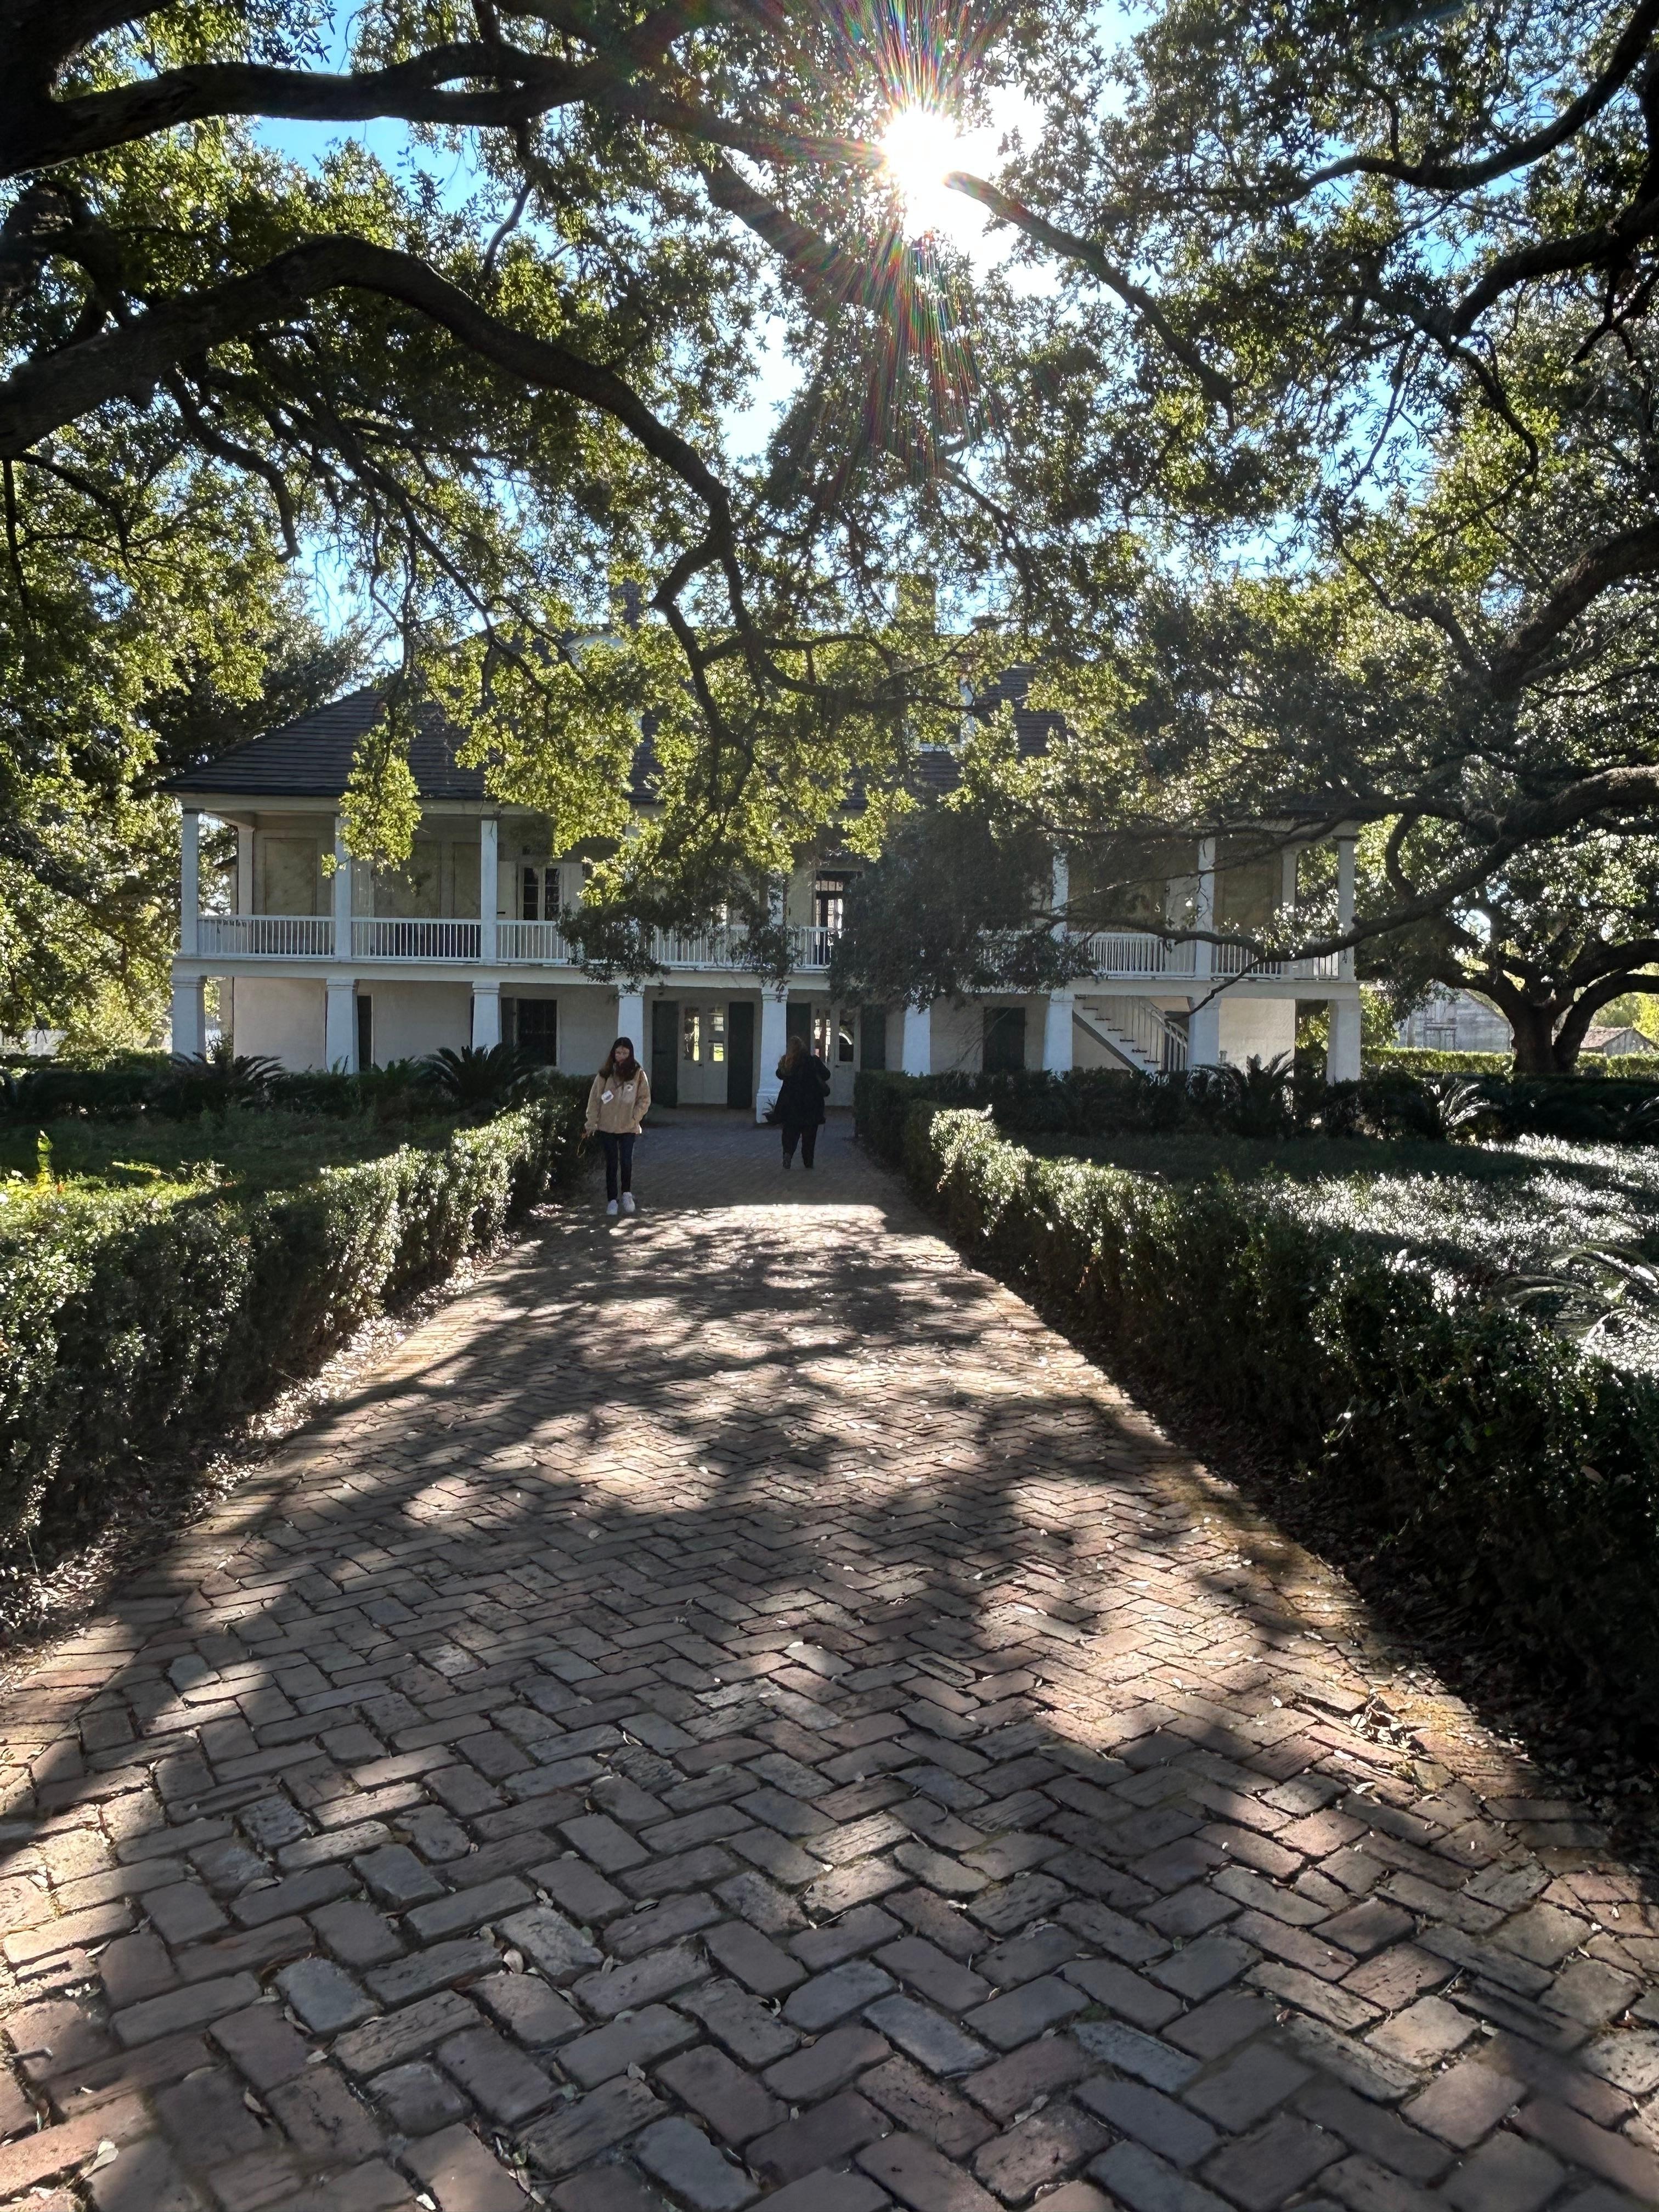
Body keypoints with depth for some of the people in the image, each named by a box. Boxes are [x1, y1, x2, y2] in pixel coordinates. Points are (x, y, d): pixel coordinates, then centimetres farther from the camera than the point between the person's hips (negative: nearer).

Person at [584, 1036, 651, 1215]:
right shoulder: (605, 1075, -1)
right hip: (607, 1127, 1)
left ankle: (627, 1194, 18)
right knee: (611, 1164, 5)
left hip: (628, 1128, -1)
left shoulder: (638, 1074, -3)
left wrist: (635, 1118, -8)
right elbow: (594, 1099, 1)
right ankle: (612, 1200, 13)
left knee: (626, 1161, -5)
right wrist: (591, 1124, -1)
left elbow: (645, 1099, 1)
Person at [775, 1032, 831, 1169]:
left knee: (791, 1131, 12)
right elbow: (826, 1075, -1)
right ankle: (808, 1162, 11)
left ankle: (788, 1152, -12)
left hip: (791, 1103, 2)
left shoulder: (786, 1062, -6)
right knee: (809, 1134, 8)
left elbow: (780, 1075, 11)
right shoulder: (813, 1060, -11)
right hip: (811, 1102, -2)